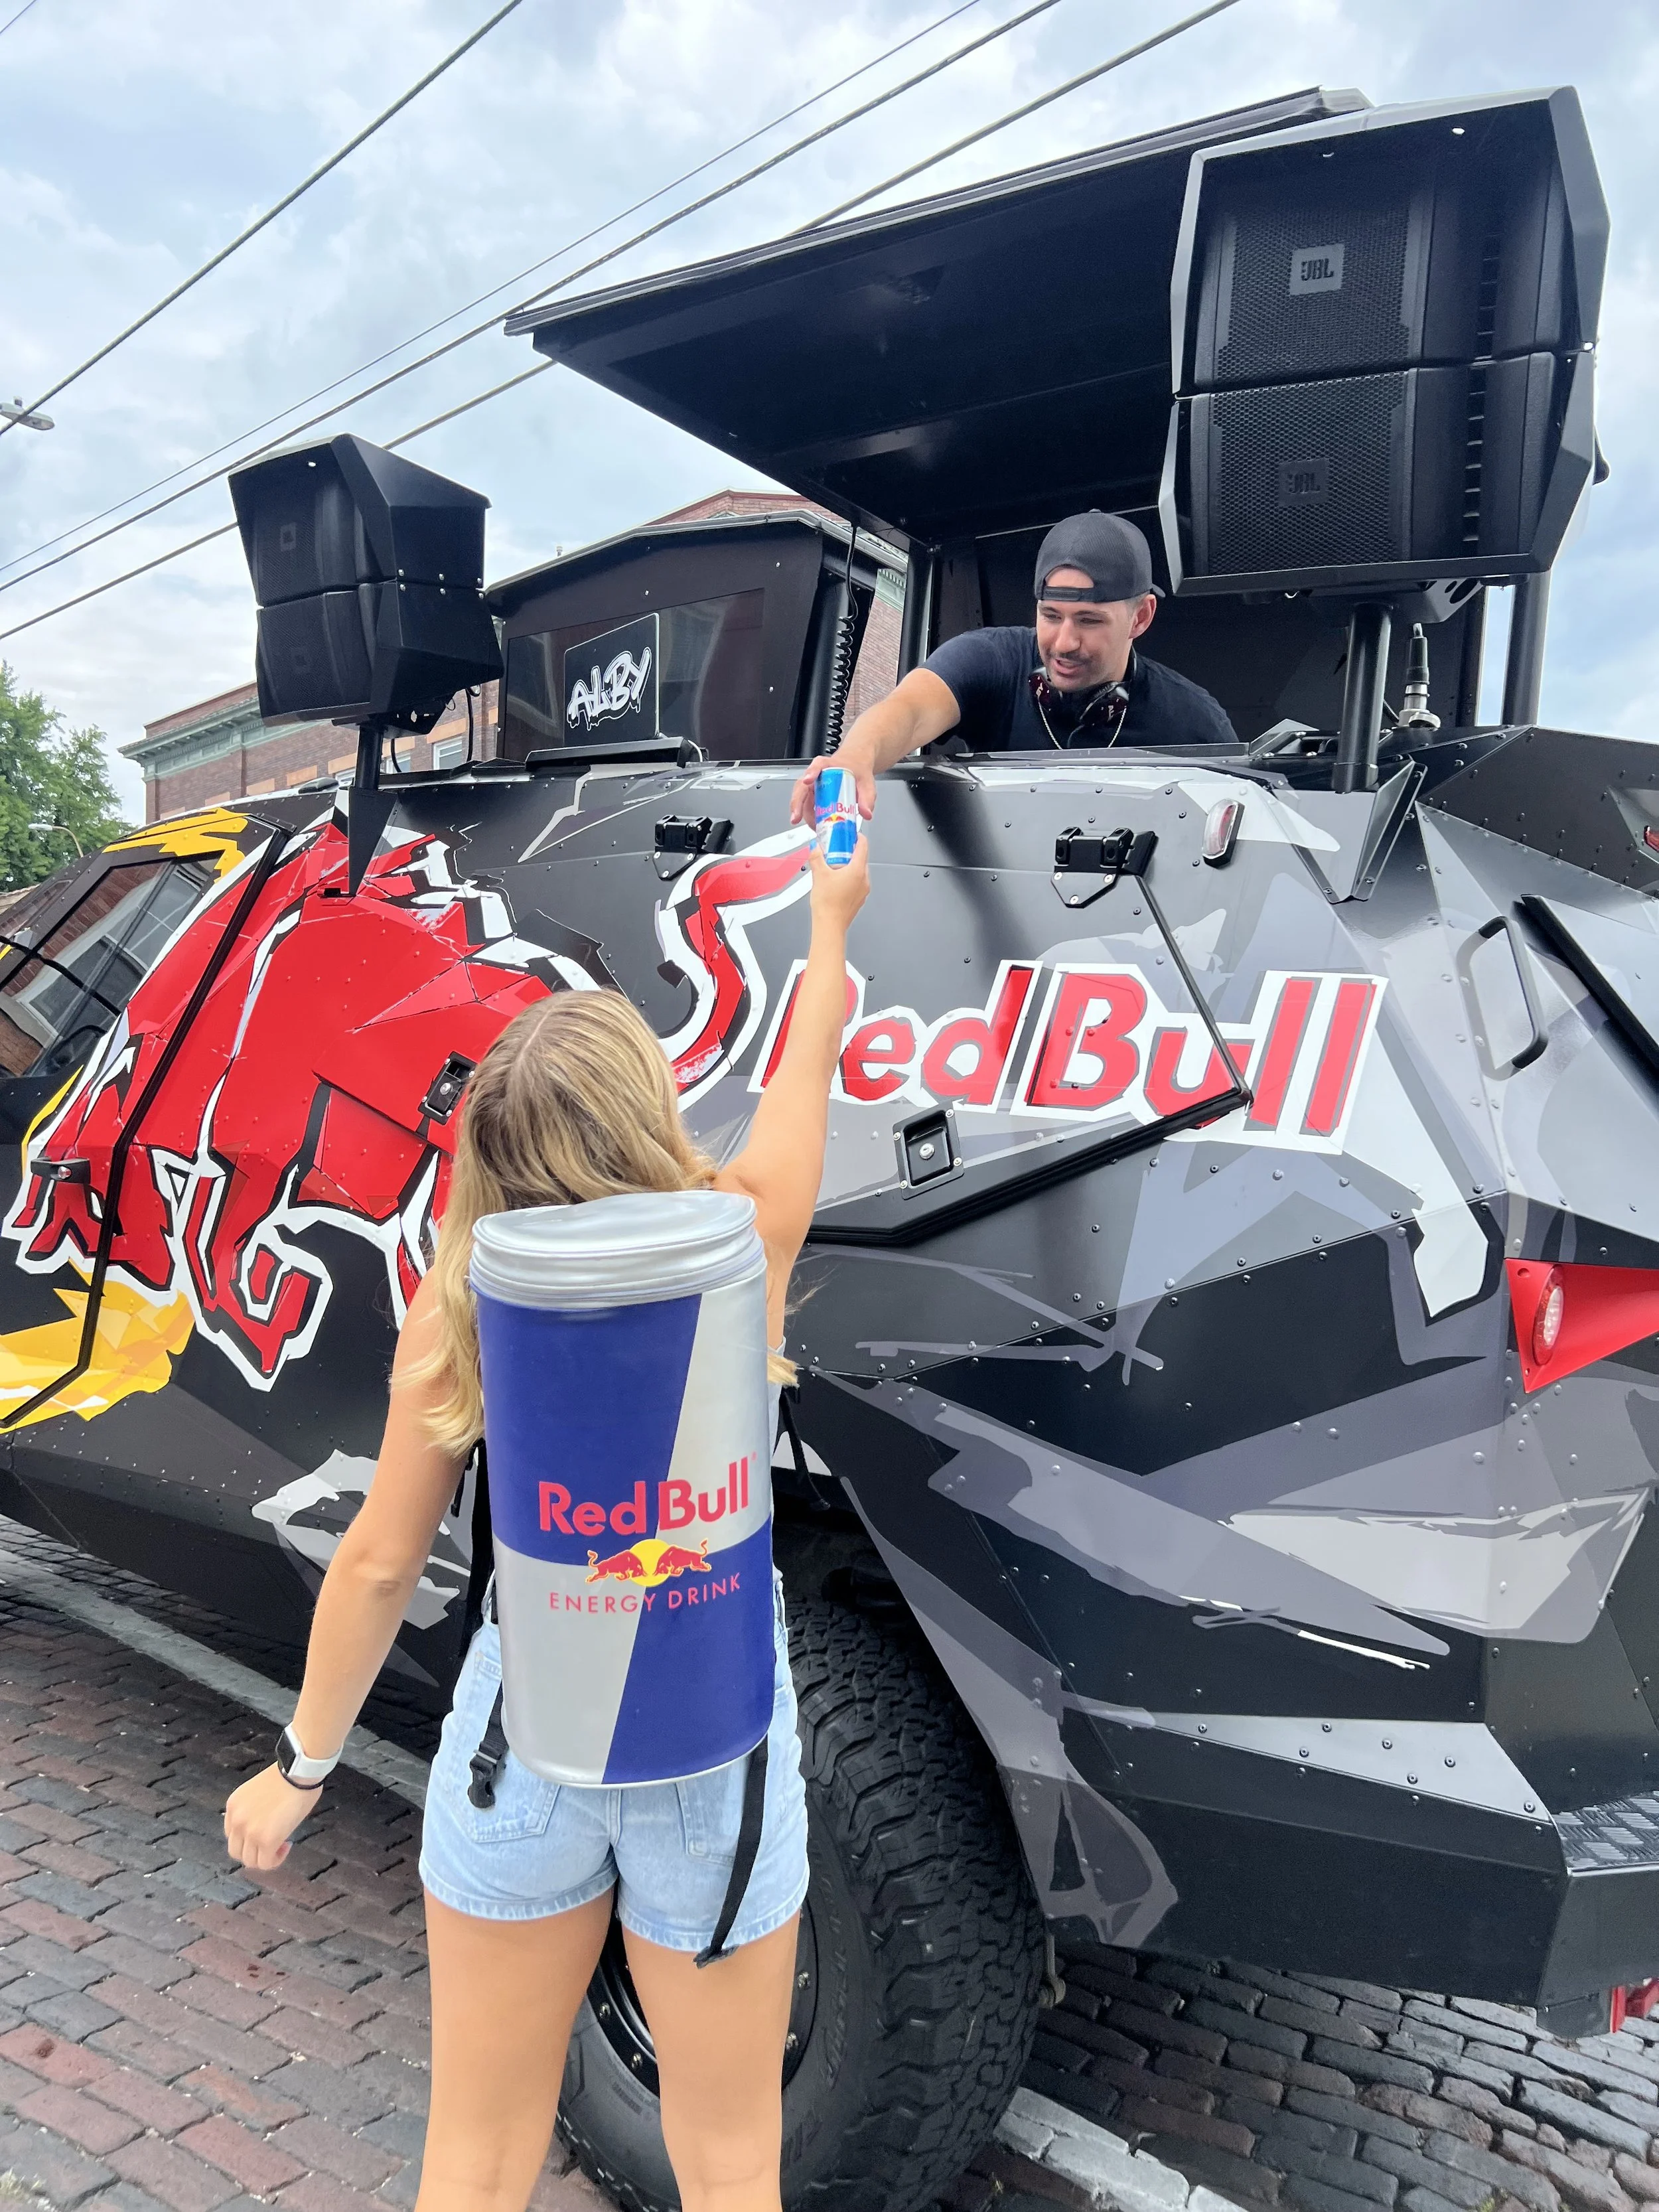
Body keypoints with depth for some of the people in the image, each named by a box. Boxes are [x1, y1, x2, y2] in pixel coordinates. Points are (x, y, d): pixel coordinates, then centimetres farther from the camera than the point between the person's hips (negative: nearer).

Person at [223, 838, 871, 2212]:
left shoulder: (461, 1301, -13)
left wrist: (303, 1764, 10)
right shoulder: (740, 1242, -15)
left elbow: (379, 1563, -6)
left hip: (523, 1735, 1)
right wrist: (831, 912, 22)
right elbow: (808, 1065, 3)